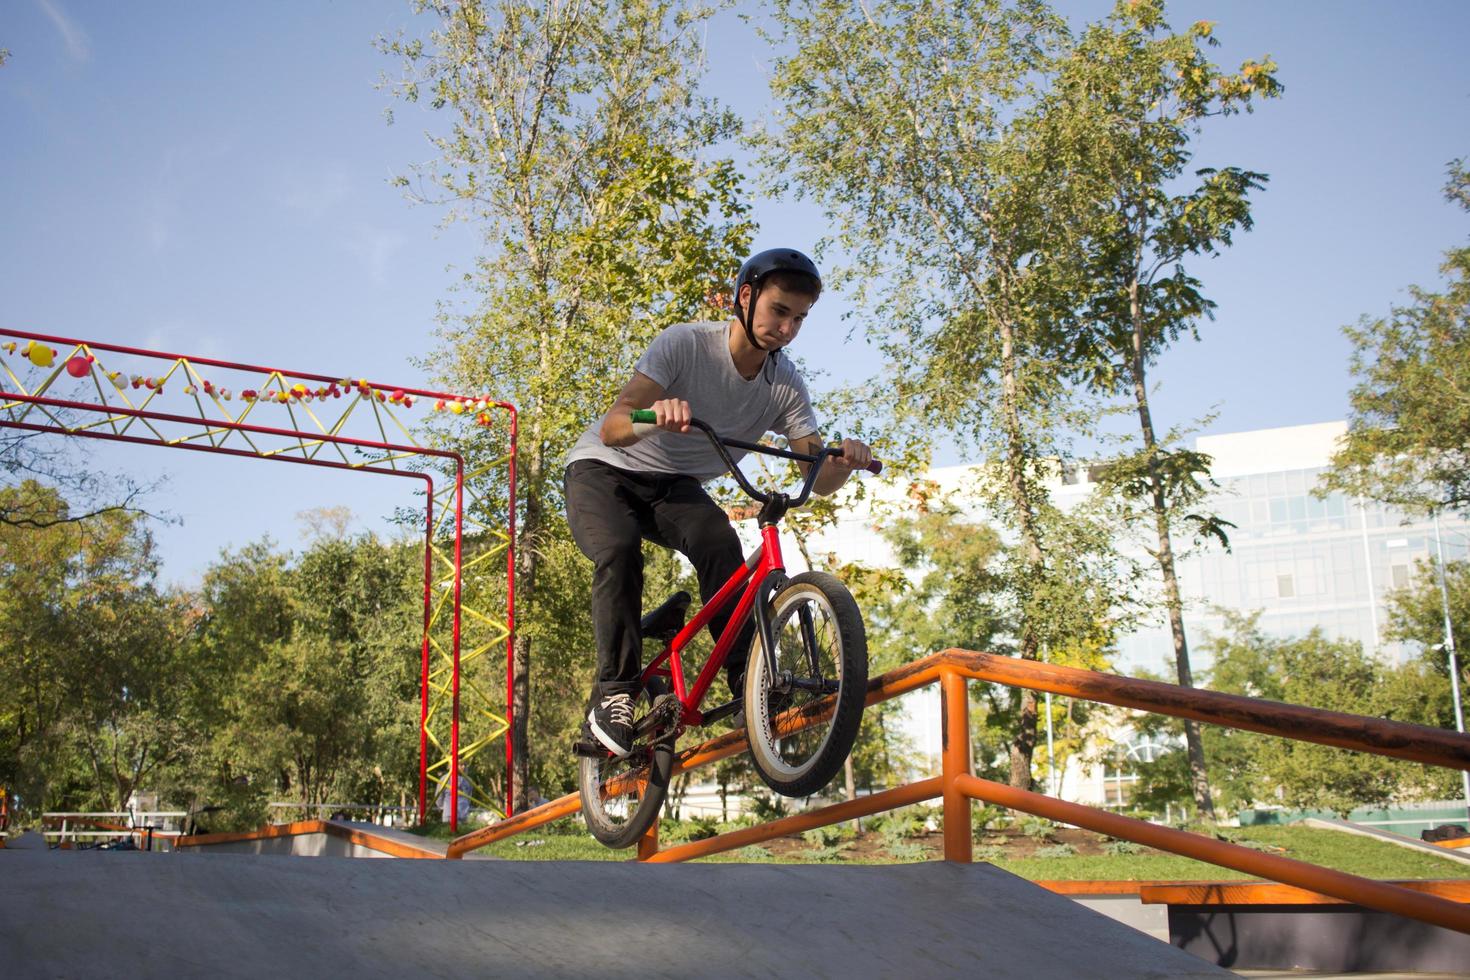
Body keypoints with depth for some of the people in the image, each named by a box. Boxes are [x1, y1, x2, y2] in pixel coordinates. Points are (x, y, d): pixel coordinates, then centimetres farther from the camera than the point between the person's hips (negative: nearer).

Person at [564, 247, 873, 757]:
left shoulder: (787, 384, -11)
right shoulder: (685, 344, -24)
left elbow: (820, 481, -13)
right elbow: (611, 430, -33)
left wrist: (844, 460, -37)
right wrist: (653, 417, -55)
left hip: (674, 486, 3)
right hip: (604, 470, -3)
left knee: (720, 542, -29)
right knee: (619, 551, -33)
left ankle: (746, 680, -23)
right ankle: (614, 695, -21)